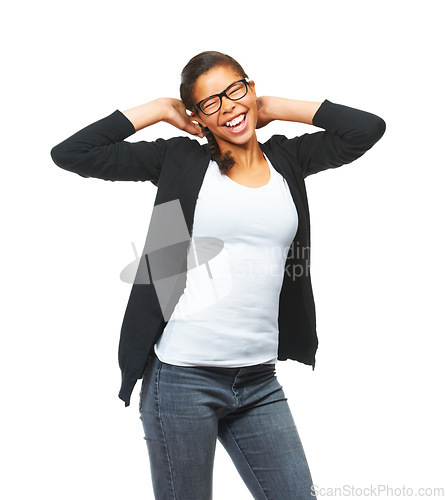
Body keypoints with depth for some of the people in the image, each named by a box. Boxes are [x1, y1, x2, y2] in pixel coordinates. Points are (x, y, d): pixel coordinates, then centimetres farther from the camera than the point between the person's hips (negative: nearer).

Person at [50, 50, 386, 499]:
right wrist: (158, 109, 2)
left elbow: (369, 127, 4)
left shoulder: (287, 159, 10)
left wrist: (277, 108, 7)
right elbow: (69, 154, -2)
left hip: (259, 379, 4)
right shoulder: (180, 160, 1)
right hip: (183, 377, -3)